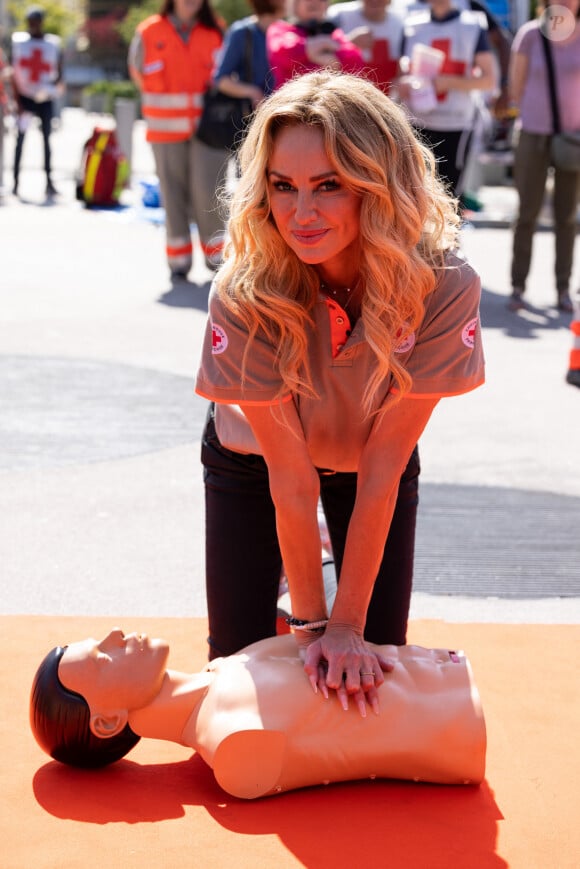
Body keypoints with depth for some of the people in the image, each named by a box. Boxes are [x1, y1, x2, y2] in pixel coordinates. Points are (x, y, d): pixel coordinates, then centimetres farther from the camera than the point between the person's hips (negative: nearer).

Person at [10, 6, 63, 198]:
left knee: (47, 139, 3)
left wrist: (53, 85, -18)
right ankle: (16, 181, -2)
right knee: (20, 138, -3)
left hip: (45, 98, 1)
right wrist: (17, 101, -7)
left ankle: (49, 182, 4)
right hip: (25, 96, -1)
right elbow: (14, 74, 0)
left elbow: (59, 74, 4)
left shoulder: (53, 43, 4)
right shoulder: (18, 41, 2)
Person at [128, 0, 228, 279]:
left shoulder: (214, 33, 3)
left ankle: (214, 253, 11)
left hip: (206, 127, 0)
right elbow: (136, 70, 15)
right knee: (173, 193, 3)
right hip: (166, 129, 0)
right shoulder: (148, 32, 2)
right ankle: (179, 258, 13)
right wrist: (163, 102, 12)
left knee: (207, 192, -6)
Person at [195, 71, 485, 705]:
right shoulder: (245, 296, -35)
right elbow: (290, 476, -27)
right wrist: (310, 624, -19)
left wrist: (347, 626, -23)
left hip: (369, 459, 1)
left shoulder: (444, 288, -34)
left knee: (376, 658, 3)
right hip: (250, 459, -1)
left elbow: (382, 470, -28)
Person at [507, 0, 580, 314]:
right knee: (527, 213, 2)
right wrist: (543, 111, 6)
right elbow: (516, 87, 3)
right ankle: (518, 286, 10)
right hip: (535, 134, -1)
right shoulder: (531, 34, -3)